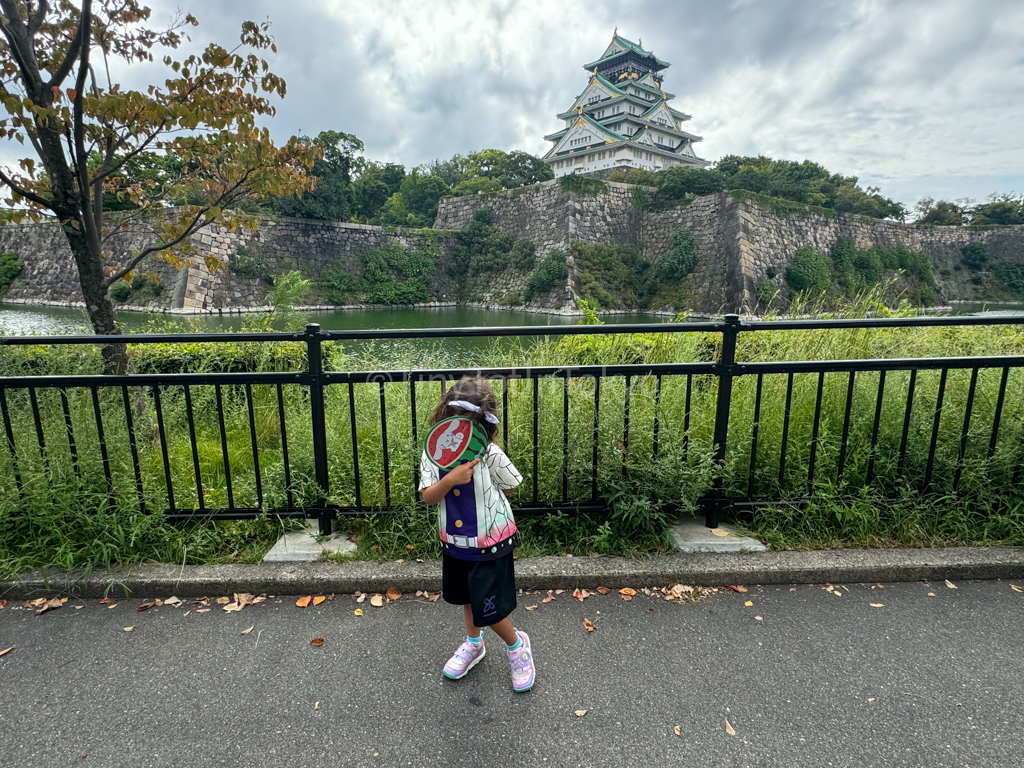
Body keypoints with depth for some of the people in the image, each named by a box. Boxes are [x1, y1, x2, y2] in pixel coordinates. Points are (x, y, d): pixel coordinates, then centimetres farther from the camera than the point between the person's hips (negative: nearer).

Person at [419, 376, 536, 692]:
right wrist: (450, 480, -33)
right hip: (455, 543, 5)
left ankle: (517, 645, 34)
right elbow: (428, 497, -16)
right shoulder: (433, 454, -10)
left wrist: (478, 491, -13)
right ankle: (473, 644, 54)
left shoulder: (491, 455, -21)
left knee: (488, 609, 1)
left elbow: (509, 488, -6)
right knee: (467, 596, 27)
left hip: (491, 543, -5)